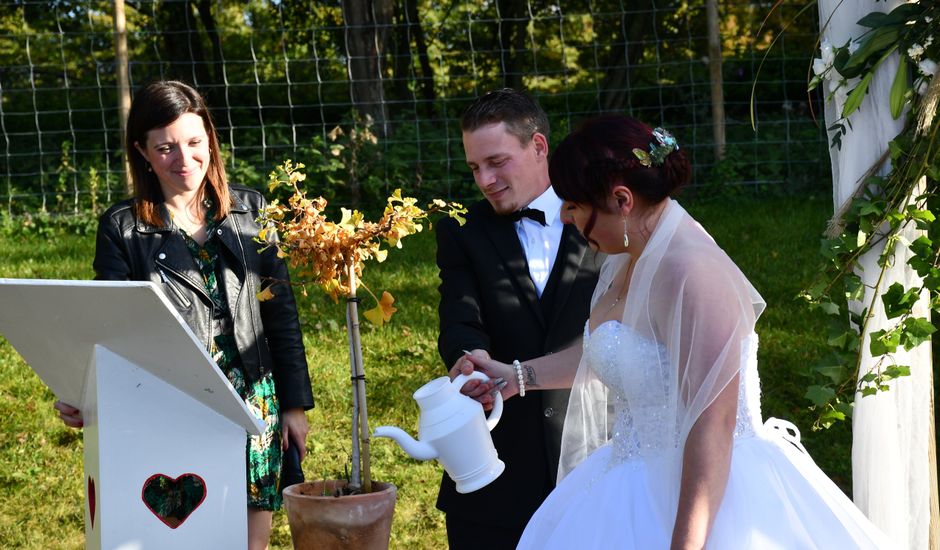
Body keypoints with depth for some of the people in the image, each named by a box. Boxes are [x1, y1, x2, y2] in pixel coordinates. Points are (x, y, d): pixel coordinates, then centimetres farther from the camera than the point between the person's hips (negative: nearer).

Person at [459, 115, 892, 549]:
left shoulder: (691, 273, -24)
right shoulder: (630, 260, 5)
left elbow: (713, 424, -28)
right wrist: (519, 376, 26)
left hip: (697, 497, -9)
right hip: (644, 486, 9)